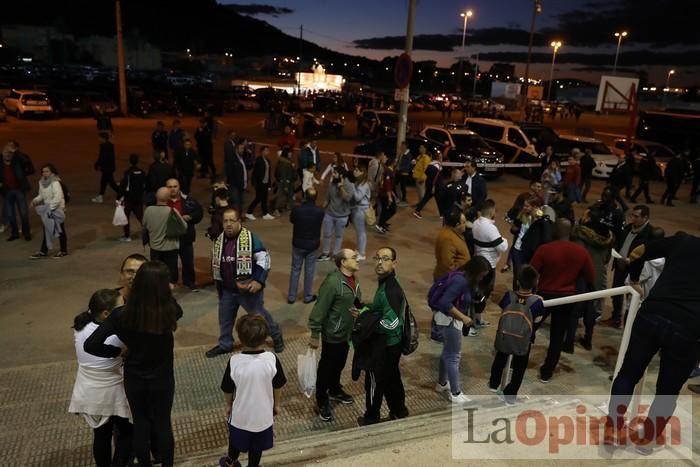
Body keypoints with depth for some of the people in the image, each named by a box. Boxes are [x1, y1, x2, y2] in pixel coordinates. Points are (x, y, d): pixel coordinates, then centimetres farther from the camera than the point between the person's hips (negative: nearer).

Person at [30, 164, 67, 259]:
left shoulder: (55, 182, -19)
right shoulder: (42, 182, 5)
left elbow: (58, 197, -25)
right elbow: (41, 195, 16)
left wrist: (51, 208, -25)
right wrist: (35, 200, -2)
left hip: (57, 209, -8)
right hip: (47, 209, 8)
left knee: (60, 230, 5)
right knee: (47, 230, 12)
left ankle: (63, 251, 18)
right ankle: (43, 251, 20)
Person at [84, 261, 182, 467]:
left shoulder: (121, 315, -23)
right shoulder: (169, 311, -23)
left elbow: (90, 345, -22)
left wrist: (118, 351, -7)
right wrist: (166, 292, 14)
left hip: (134, 380, 1)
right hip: (162, 379, 0)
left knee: (140, 425, 21)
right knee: (163, 424, 18)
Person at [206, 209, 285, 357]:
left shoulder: (249, 238, -17)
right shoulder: (219, 240, 3)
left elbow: (264, 258, -18)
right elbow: (216, 263, 16)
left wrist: (258, 281, -26)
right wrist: (219, 285, 16)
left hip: (249, 288, -6)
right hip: (227, 289, 6)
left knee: (259, 314, 9)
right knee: (224, 317, 17)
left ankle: (276, 335, 33)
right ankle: (225, 344, 38)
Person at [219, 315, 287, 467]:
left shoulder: (235, 361, -24)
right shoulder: (271, 359, -23)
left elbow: (228, 389, -10)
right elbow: (278, 386, -9)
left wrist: (228, 405, 10)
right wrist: (276, 405, 9)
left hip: (240, 413, 1)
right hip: (263, 414, -1)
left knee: (236, 441, 29)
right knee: (257, 446, 23)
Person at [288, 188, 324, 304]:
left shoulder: (297, 209, -17)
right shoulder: (320, 211, -15)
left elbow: (291, 220, 3)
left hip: (298, 244, 0)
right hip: (313, 245, 0)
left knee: (295, 270, 12)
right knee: (309, 271, 12)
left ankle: (291, 296, 18)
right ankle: (307, 296, 22)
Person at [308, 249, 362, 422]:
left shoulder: (354, 280, 0)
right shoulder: (333, 282, -26)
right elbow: (320, 309, -23)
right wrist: (314, 335, -19)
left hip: (347, 333, 8)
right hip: (332, 334, -8)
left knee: (339, 365, 25)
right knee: (326, 368, 9)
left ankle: (335, 391, 47)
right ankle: (322, 402, 27)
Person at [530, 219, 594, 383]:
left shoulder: (544, 249, -17)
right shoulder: (582, 252, -7)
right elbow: (591, 278, 1)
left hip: (545, 295, -2)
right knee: (557, 337, 13)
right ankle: (546, 373, 20)